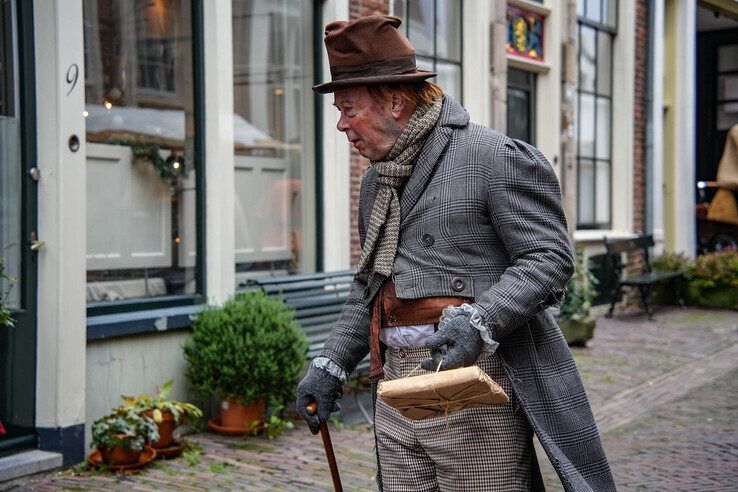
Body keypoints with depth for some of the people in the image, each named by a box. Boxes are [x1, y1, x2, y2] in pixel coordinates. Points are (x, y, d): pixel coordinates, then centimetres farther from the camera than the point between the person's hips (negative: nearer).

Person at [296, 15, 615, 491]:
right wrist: (331, 365, 16)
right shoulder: (376, 180, 18)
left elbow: (550, 257, -12)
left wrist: (477, 322, -25)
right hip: (395, 392, 8)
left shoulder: (494, 156, -7)